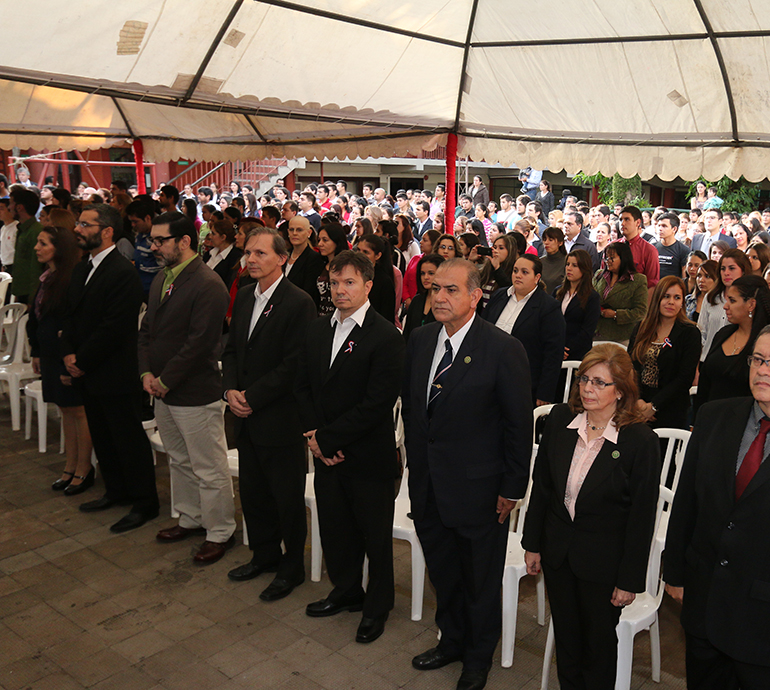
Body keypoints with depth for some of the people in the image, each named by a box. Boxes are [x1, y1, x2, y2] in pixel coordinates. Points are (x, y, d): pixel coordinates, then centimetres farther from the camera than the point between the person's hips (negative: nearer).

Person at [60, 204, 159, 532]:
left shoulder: (123, 273, -19)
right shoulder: (81, 269, 11)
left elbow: (114, 328, -22)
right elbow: (71, 314, 13)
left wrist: (82, 361, -15)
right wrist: (69, 352, -2)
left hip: (115, 375, -9)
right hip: (87, 372, 9)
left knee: (128, 439, 2)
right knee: (102, 436, 20)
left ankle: (144, 503, 16)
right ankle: (116, 490, 37)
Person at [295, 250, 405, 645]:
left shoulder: (386, 337, -16)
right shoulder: (317, 331, 7)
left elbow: (377, 403, -20)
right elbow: (304, 386, 10)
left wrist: (327, 437, -16)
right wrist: (313, 434, -5)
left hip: (369, 457, -6)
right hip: (326, 453, 6)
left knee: (375, 534, 11)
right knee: (334, 527, 20)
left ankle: (378, 604, 33)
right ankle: (345, 591, 43)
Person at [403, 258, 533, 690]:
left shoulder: (503, 349, -18)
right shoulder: (421, 339, 0)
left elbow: (519, 425, -13)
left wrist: (512, 488, -10)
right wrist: (415, 461, 11)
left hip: (477, 488, -5)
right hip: (427, 484, 6)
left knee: (480, 581, 15)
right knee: (443, 573, 24)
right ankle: (452, 641, 49)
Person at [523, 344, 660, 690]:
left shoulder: (641, 440, -19)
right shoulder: (560, 419, -7)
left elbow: (642, 517, -13)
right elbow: (541, 485, 2)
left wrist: (630, 581, -9)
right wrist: (532, 544, 6)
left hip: (603, 562, -4)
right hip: (557, 551, 4)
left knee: (599, 640, 17)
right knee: (565, 635, 22)